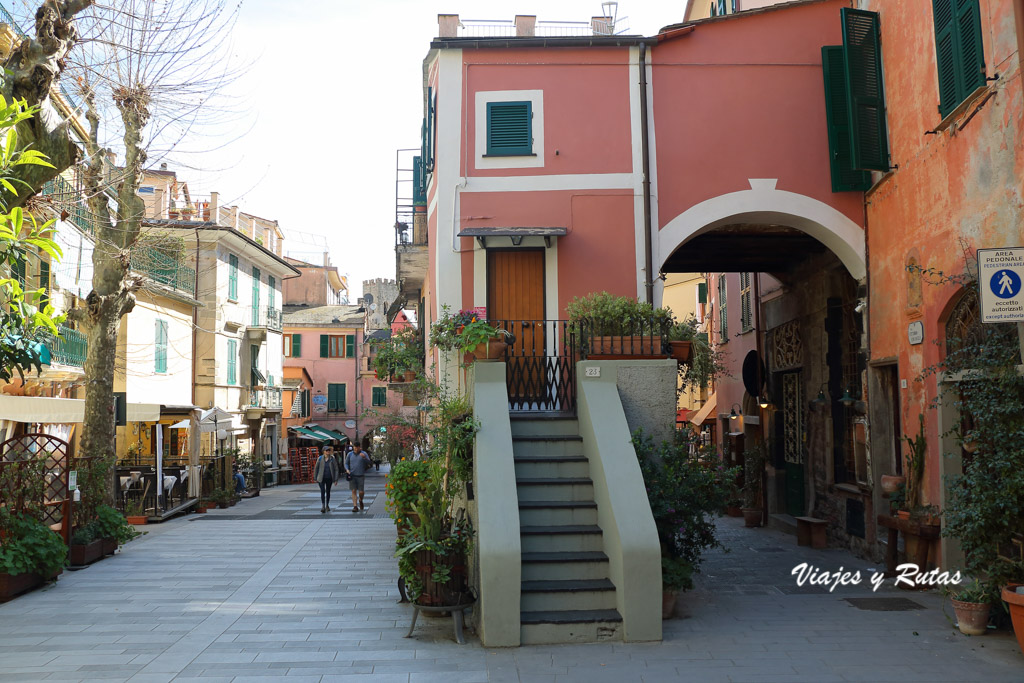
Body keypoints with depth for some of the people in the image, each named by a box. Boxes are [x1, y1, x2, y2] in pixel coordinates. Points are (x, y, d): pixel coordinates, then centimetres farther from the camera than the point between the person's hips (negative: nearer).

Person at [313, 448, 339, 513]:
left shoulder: (332, 459, -6)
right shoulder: (320, 459, -6)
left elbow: (336, 469, -3)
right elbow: (316, 468, 4)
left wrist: (336, 479, -7)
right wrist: (315, 478, 5)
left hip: (329, 478, 1)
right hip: (321, 478, -1)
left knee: (328, 491, 14)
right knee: (322, 491, -15)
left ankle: (327, 505, 30)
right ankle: (323, 506, -16)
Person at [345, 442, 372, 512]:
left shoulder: (363, 454, 1)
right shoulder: (350, 454, 8)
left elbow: (369, 463, -7)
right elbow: (346, 463, 14)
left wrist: (364, 457, -26)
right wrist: (347, 469, -6)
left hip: (361, 476, -1)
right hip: (352, 475, 1)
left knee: (361, 491, -2)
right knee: (354, 491, -4)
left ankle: (360, 500, 29)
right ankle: (355, 506, -2)